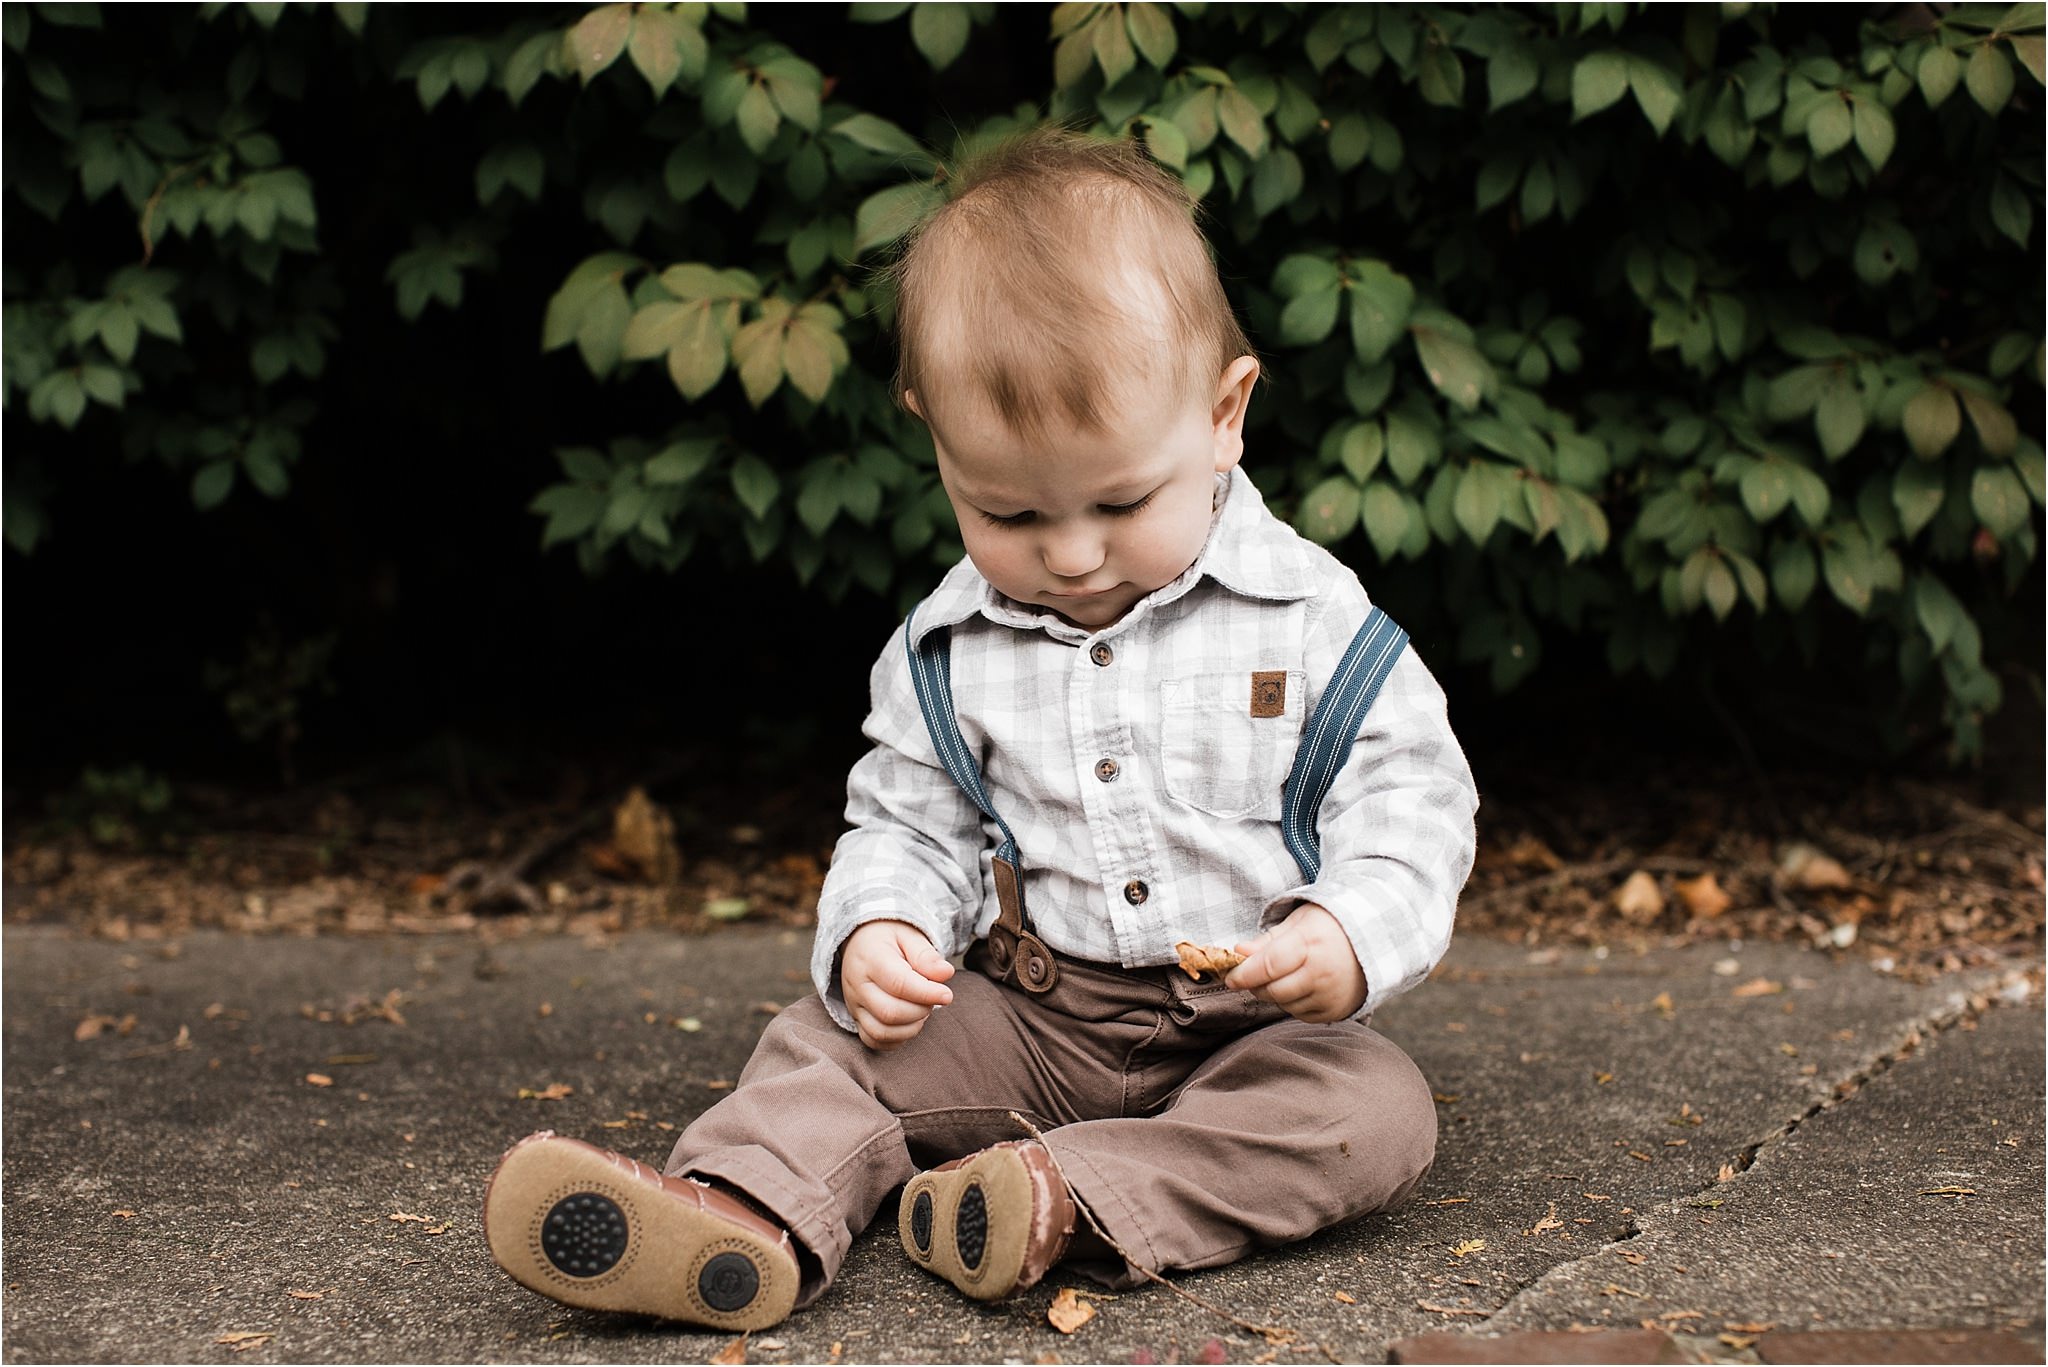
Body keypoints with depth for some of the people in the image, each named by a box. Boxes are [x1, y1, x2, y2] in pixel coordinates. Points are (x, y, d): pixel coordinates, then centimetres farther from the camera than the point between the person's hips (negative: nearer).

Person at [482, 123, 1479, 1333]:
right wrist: (875, 929, -14)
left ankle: (1076, 1199, -37)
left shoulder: (1308, 615, -9)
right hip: (1027, 1017, 3)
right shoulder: (946, 652, 0)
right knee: (838, 1040, -12)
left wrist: (1352, 933, -26)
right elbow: (907, 826, 8)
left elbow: (1410, 797, -7)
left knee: (1376, 1110, -28)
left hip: (1255, 1021, -2)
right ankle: (749, 1213, -35)